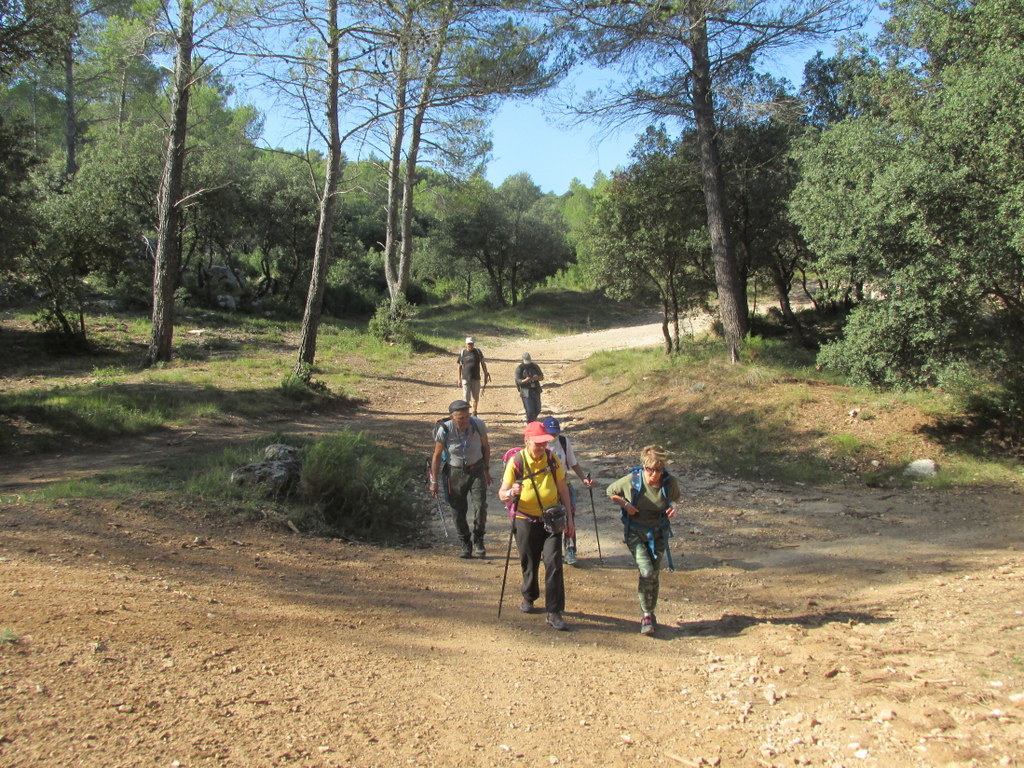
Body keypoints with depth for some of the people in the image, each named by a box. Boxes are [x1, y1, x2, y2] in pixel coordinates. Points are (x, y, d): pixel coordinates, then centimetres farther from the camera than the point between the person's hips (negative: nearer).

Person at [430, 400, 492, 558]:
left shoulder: (478, 425, -16)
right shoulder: (444, 430, -20)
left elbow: (486, 447, 3)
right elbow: (437, 455, -7)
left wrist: (487, 470, 10)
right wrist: (434, 481, -3)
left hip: (476, 470, 0)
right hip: (456, 472, 0)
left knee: (480, 505, -11)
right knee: (458, 510, 2)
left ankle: (478, 540, 10)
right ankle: (466, 544, 21)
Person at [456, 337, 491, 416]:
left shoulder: (478, 352, 5)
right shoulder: (462, 353, 1)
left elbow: (483, 364, 12)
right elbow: (459, 366, 5)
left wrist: (486, 376, 9)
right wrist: (459, 379, 2)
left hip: (476, 379, 2)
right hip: (465, 379, -2)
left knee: (475, 398, 7)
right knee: (466, 398, -5)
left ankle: (474, 414, 21)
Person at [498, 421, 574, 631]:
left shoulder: (552, 460, -3)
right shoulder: (516, 461, -10)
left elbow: (562, 489, 7)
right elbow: (502, 494, -11)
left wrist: (569, 518, 6)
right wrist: (511, 493, -35)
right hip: (525, 521, -1)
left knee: (553, 563, -9)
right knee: (529, 563, 12)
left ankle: (554, 612, -5)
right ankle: (528, 597, 40)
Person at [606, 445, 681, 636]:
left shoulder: (670, 483, -12)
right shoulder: (632, 480, -17)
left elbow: (675, 498, 11)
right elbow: (611, 491, 1)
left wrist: (673, 506, -12)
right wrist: (625, 504, -15)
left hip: (657, 533, 2)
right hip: (635, 532, -2)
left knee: (654, 575, 8)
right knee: (646, 572, -18)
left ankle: (651, 614, 29)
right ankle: (646, 616, -2)